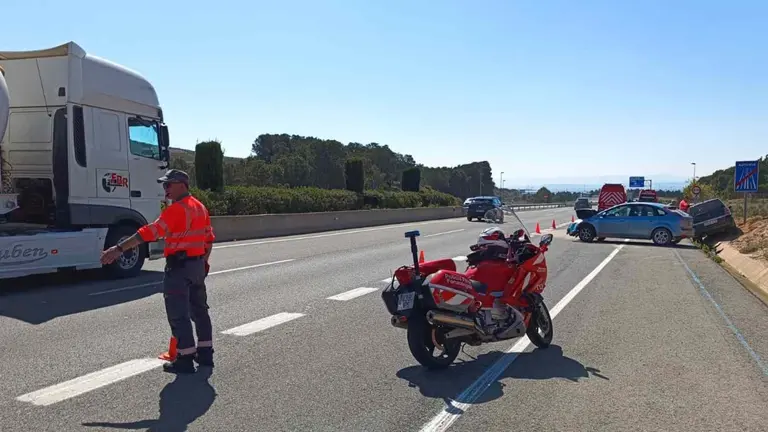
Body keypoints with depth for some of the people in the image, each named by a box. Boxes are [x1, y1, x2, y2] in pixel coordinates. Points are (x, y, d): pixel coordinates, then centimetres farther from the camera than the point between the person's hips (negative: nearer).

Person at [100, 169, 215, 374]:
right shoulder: (200, 207, 12)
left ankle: (186, 359, 2)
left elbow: (151, 232, -27)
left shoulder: (177, 209, -17)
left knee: (178, 314, -2)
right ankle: (205, 353, 23)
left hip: (179, 266, -9)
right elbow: (209, 238, 18)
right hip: (198, 265, 9)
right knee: (199, 309, 15)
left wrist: (119, 248, -30)